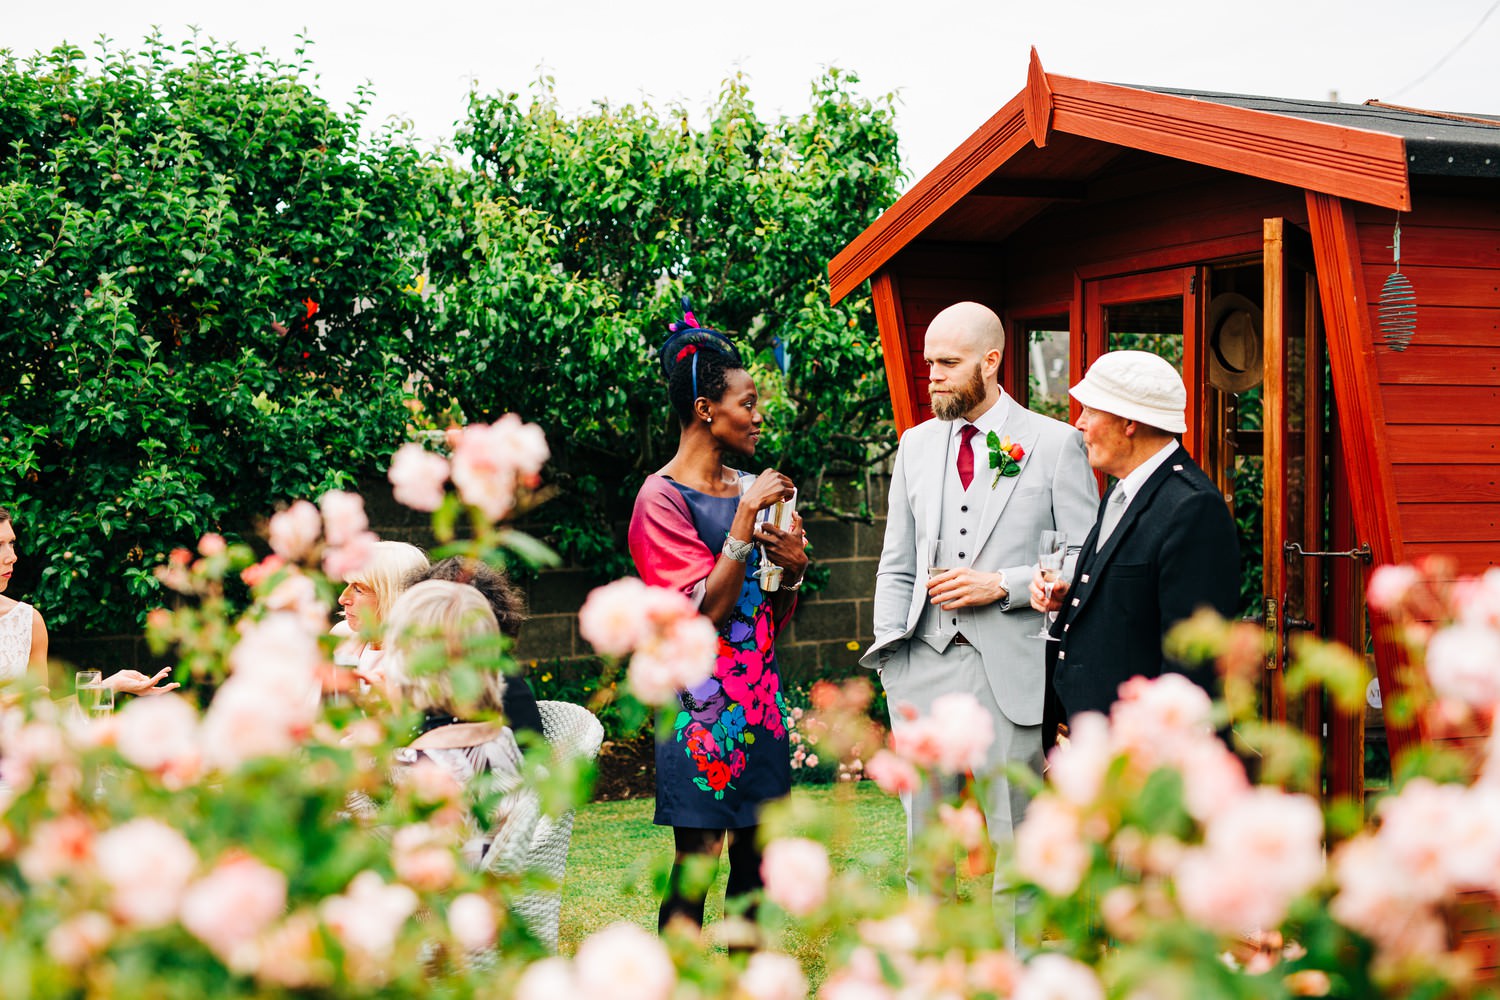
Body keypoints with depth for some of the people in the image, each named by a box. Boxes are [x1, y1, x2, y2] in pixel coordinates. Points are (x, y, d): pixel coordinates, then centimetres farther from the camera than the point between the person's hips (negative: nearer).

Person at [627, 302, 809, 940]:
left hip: (759, 694, 7)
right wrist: (746, 519, -16)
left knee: (755, 859, 8)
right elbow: (704, 612, -15)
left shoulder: (751, 491, 12)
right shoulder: (662, 497, -7)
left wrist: (793, 570, -4)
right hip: (701, 702, -7)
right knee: (696, 864, -5)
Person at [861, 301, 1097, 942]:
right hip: (926, 666, 4)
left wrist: (1002, 586, -12)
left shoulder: (1055, 444, 0)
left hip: (1009, 670, -4)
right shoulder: (916, 445, 14)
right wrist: (889, 653, 6)